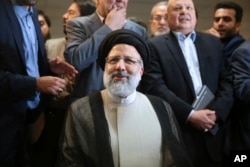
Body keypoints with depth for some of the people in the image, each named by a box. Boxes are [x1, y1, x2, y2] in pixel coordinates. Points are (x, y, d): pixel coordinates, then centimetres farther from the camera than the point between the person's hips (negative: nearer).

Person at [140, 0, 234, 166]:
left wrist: (216, 111, -9)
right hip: (178, 132, -3)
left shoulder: (214, 42, 13)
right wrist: (190, 114, -15)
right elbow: (154, 86, -9)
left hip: (213, 133, 4)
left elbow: (228, 81, 7)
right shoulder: (155, 45, 1)